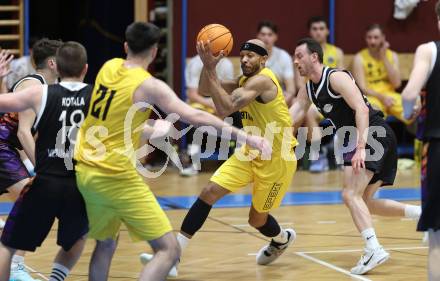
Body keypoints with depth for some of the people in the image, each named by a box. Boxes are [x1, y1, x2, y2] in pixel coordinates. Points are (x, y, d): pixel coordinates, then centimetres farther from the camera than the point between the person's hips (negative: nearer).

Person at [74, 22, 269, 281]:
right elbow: (195, 117, -20)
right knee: (169, 250, -7)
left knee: (106, 240, 29)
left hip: (85, 172, 8)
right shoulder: (149, 86, -13)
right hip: (117, 178, -8)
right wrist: (245, 136, -18)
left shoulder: (109, 67, 7)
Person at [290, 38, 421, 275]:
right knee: (364, 202, 14)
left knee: (351, 194, -19)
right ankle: (424, 214, 17)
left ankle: (374, 250, -28)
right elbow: (290, 118, 12)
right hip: (358, 140, 10)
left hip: (374, 134, -10)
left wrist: (361, 148, -32)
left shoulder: (336, 78, -14)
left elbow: (361, 109, -23)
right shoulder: (308, 89, 14)